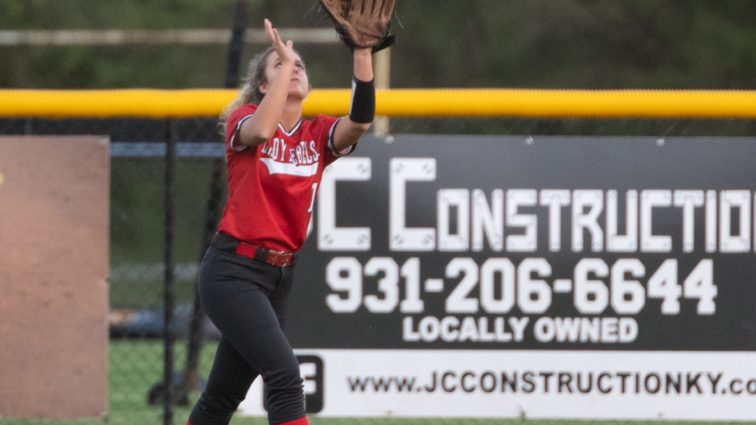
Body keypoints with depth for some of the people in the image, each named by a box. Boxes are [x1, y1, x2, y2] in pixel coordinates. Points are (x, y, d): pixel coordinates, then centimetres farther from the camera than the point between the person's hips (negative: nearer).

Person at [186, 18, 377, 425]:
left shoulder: (318, 135, 8)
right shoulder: (244, 120, -3)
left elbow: (360, 120, -14)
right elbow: (260, 130, -29)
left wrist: (362, 51, -25)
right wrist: (284, 60, -23)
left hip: (279, 274, 6)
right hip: (232, 270, -6)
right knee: (284, 373, -22)